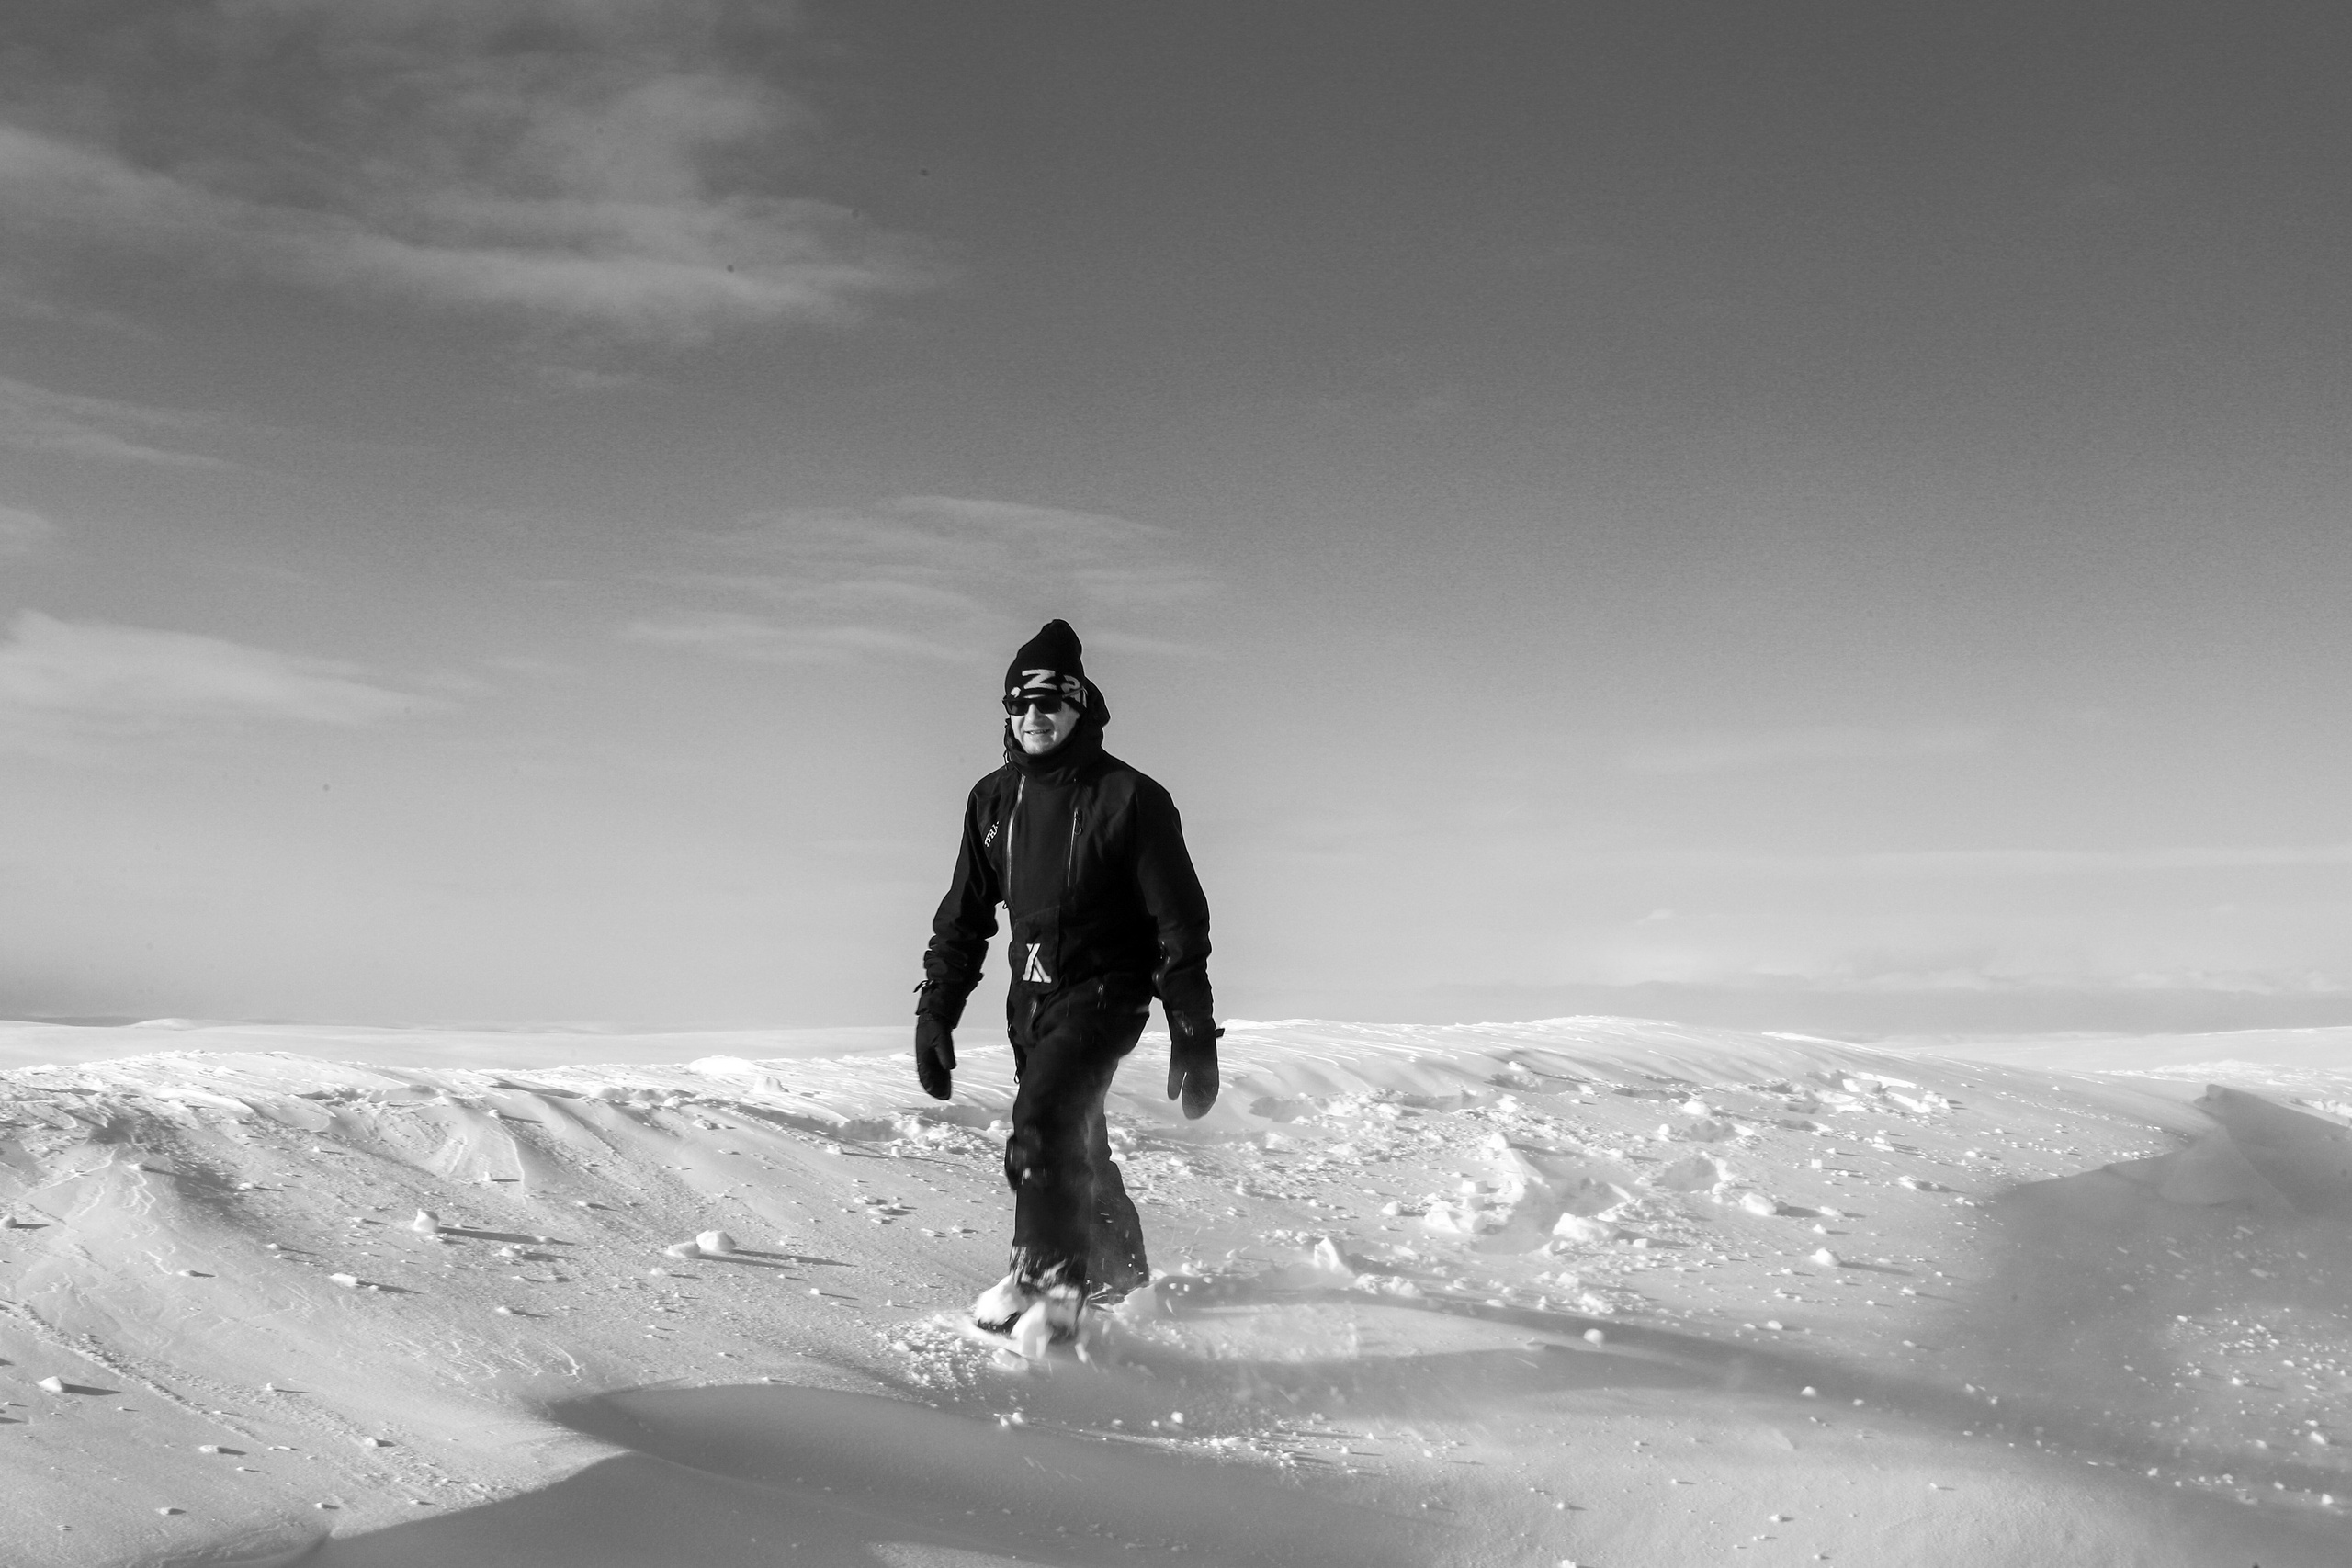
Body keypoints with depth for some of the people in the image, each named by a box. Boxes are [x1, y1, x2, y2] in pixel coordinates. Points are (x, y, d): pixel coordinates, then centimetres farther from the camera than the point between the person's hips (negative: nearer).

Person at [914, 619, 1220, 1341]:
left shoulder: (1129, 797, -11)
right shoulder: (994, 799, 5)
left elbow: (1179, 921, -10)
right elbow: (963, 916, 13)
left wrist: (1194, 1034, -11)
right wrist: (935, 1010, 6)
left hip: (1106, 989, -6)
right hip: (1031, 994, 6)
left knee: (1044, 1124, -23)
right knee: (1073, 1139, 15)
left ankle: (1047, 1278, -15)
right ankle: (1115, 1262, 36)